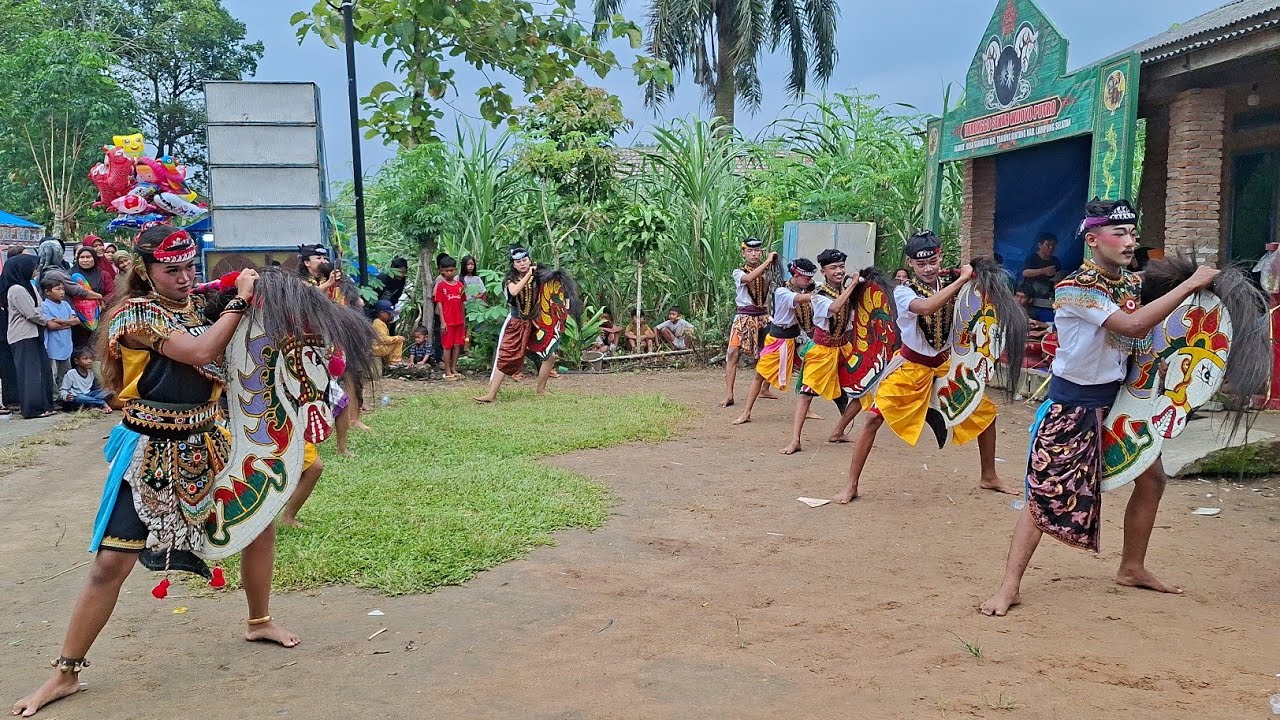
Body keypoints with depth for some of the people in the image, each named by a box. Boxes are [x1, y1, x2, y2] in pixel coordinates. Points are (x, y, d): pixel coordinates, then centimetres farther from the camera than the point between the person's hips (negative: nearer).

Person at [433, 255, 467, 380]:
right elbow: (439, 304, -6)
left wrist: (464, 320, 11)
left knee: (458, 345, 8)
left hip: (459, 321, 4)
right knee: (447, 346, 2)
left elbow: (462, 303, 11)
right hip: (448, 321, -4)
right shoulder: (441, 286, -5)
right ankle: (447, 371, 7)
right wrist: (442, 322, -12)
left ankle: (454, 368, 19)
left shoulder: (460, 285, 7)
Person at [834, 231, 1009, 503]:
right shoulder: (903, 292, -19)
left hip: (946, 363, 5)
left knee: (986, 412, 4)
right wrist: (962, 280, -37)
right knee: (874, 418, -15)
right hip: (911, 365, -4)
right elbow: (927, 307, -41)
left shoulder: (949, 286, -5)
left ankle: (989, 477, 25)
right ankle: (851, 486, -5)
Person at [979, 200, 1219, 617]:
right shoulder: (1074, 288, -21)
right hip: (1071, 405, -8)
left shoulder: (1132, 283, 4)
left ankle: (1132, 568, 32)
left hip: (1116, 398, 8)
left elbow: (1142, 337, 15)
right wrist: (1191, 284, -25)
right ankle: (1010, 587, -2)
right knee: (1044, 494, -8)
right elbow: (1134, 325, -31)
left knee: (1151, 477, 13)